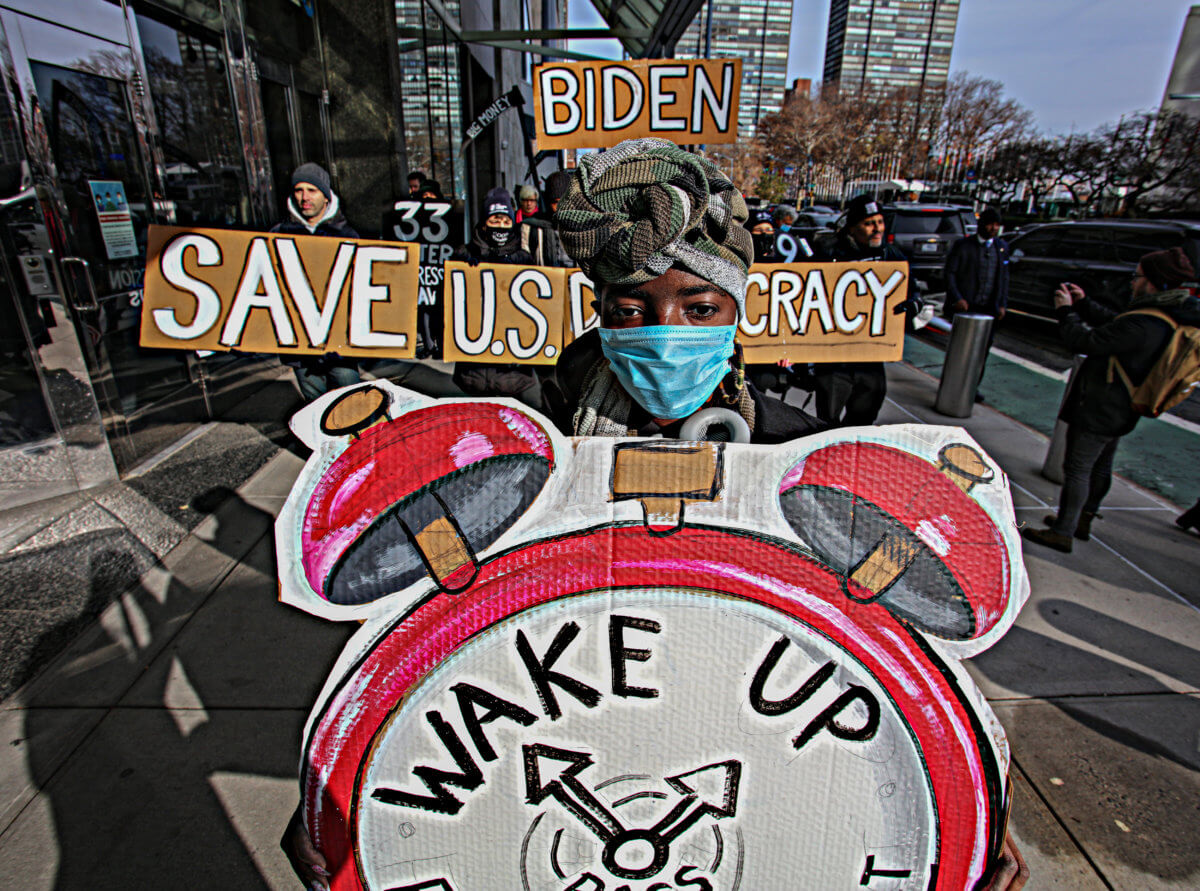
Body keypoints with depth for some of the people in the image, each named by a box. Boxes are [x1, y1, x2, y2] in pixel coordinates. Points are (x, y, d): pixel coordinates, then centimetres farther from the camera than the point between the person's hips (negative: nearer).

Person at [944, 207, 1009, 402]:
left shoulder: (1002, 247, 12)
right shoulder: (963, 245, -1)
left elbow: (1004, 277, 15)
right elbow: (950, 273, -3)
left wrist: (1002, 304, 8)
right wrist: (957, 298, -14)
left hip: (989, 309, 4)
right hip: (965, 306, -4)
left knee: (982, 349, 4)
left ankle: (974, 386, 15)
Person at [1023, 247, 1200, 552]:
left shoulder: (1142, 325, -29)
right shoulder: (1170, 318, 4)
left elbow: (1086, 341, -23)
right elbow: (1113, 323, 16)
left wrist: (1066, 311, -9)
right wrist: (1083, 304, 15)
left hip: (1096, 412, -10)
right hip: (1119, 413, 10)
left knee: (1076, 470, -1)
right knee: (1100, 468, 21)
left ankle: (1062, 533, 6)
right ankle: (1082, 521, 36)